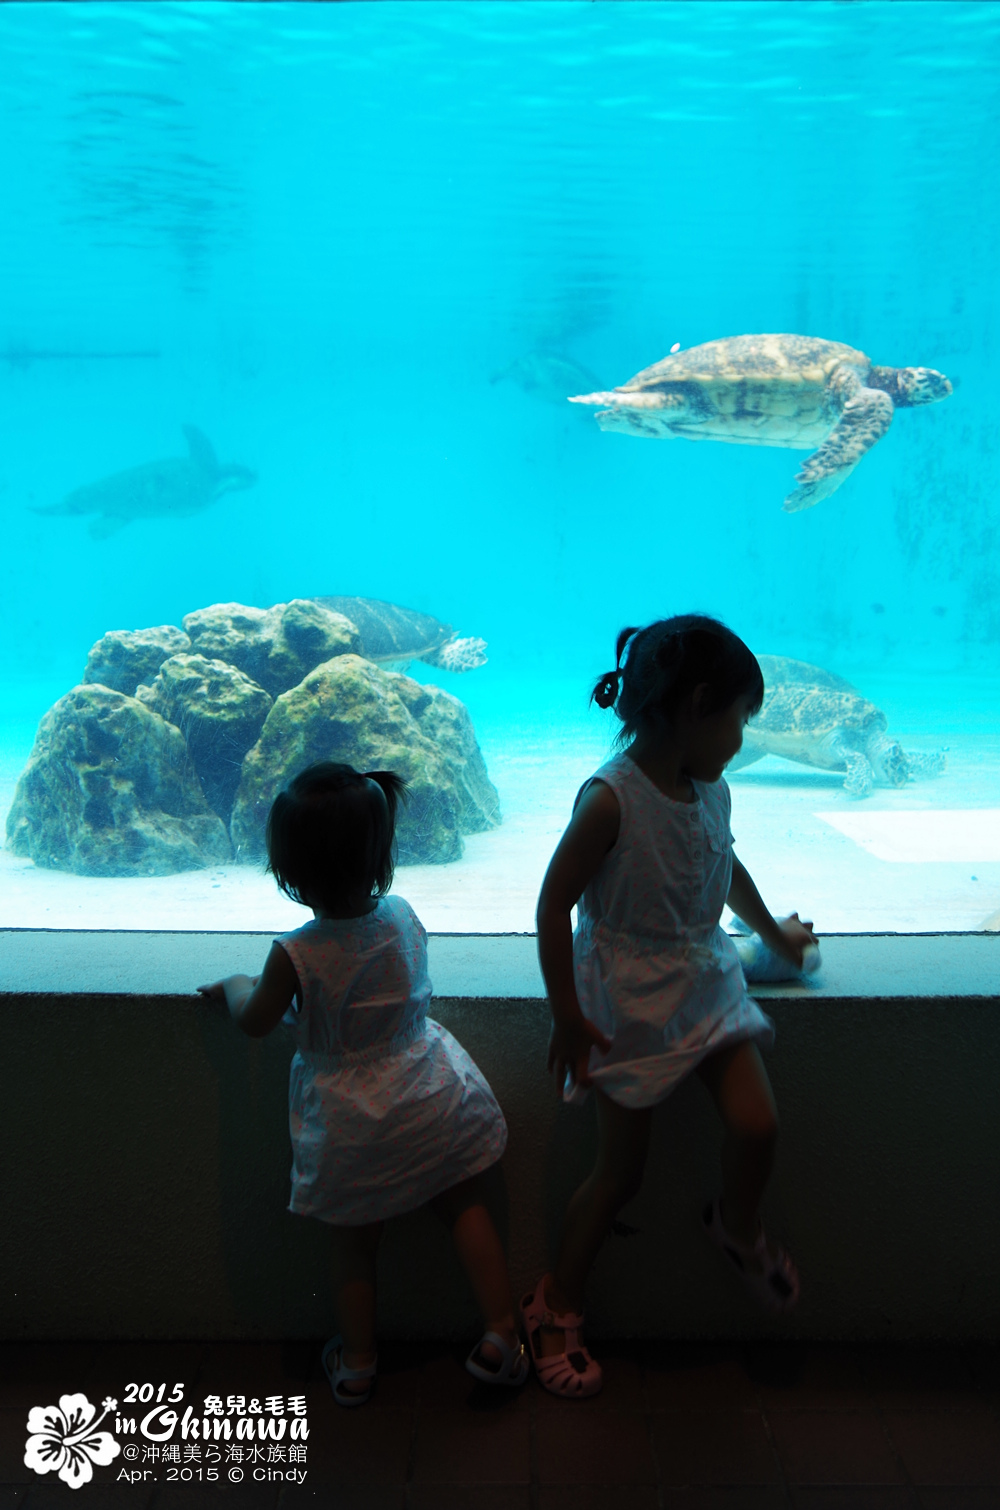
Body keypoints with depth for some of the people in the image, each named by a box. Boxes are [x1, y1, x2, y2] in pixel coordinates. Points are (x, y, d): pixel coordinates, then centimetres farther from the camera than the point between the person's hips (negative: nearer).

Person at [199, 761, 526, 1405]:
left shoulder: (296, 955, -24)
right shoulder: (403, 916, -11)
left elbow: (256, 1021, -5)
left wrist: (236, 985, 15)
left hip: (352, 1122, -2)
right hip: (431, 1100, 3)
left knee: (355, 1241, 18)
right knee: (465, 1206, 20)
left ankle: (358, 1365, 34)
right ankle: (503, 1336, 22)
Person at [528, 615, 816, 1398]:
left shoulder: (711, 788, 1)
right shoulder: (611, 798, -23)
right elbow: (554, 904, -19)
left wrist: (774, 933, 34)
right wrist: (567, 1015, -15)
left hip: (707, 981, 6)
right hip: (631, 1002, -6)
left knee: (757, 1124, -7)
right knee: (621, 1171, 4)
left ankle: (739, 1229, 28)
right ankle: (557, 1306, 28)